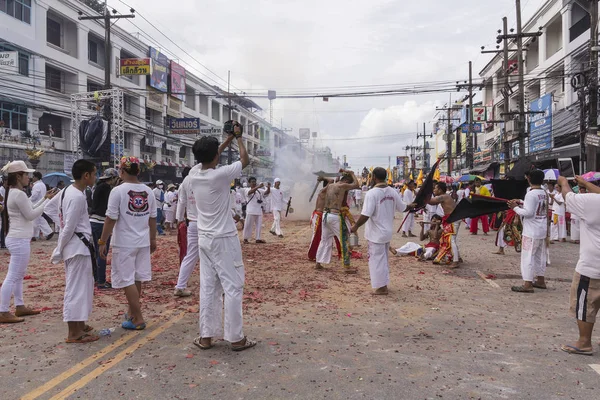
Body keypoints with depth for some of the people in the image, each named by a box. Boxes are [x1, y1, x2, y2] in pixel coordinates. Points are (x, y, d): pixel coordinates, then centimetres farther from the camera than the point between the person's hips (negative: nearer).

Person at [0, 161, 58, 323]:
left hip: (17, 239, 11)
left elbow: (29, 210, 19)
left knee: (19, 275, 17)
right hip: (20, 240, -11)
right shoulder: (19, 194, -18)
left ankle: (20, 307, 26)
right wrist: (47, 200, -11)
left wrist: (44, 198, 15)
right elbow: (31, 215, -15)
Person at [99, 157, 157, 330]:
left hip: (124, 243, -5)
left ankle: (138, 319, 2)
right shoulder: (148, 191, 3)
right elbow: (152, 218, 8)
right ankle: (132, 312, 31)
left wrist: (102, 242, -5)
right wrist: (153, 239, 19)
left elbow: (111, 219, -13)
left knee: (127, 280, 1)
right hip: (143, 242, 5)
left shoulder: (118, 191, -12)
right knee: (137, 279, 16)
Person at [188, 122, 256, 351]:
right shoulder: (220, 175, -18)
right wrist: (238, 137, 14)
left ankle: (206, 336, 14)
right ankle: (236, 338, 7)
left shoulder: (193, 176, 0)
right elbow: (245, 160, -2)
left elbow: (208, 160, 21)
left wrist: (228, 140, 27)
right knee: (233, 287, 1)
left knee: (208, 287, 10)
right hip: (224, 240, -6)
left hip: (204, 239, 7)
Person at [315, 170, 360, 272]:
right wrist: (352, 174, 10)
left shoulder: (329, 185, 14)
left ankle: (318, 263, 22)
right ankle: (347, 267, 1)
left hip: (326, 215, 8)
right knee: (345, 241, 1)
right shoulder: (342, 186, -8)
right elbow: (356, 185, -2)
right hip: (335, 216, -8)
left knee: (325, 240, 19)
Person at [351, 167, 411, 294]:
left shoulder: (372, 193, -22)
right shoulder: (392, 192, 0)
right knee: (384, 258, 20)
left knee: (377, 259, 4)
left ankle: (381, 287, 10)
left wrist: (356, 226, -12)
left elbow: (365, 215, -26)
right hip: (388, 231, 7)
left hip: (376, 233, -7)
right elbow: (403, 208, 11)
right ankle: (383, 284, 30)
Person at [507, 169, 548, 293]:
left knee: (528, 256, -5)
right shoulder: (544, 193, 9)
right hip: (542, 230, 9)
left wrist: (515, 207, -10)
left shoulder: (531, 194, -19)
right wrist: (521, 203, 10)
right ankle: (540, 281, 26)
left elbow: (528, 212, -22)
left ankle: (528, 284, -5)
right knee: (540, 255, 16)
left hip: (531, 232, -9)